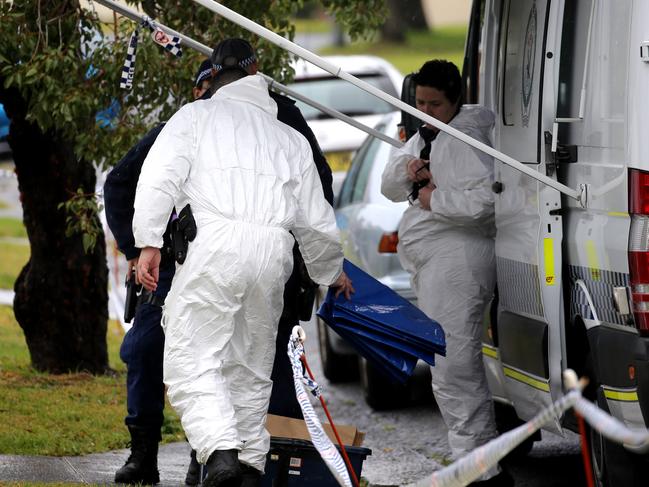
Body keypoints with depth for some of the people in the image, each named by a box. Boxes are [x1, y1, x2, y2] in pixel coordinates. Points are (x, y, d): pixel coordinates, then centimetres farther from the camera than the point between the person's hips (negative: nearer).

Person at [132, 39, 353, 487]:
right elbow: (316, 220, 27)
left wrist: (149, 243, -2)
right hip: (274, 249, 4)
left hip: (216, 242, -4)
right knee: (251, 369, 15)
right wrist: (331, 272, 43)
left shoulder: (196, 115, 18)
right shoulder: (291, 139, 27)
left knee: (193, 359, -8)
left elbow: (160, 177, 1)